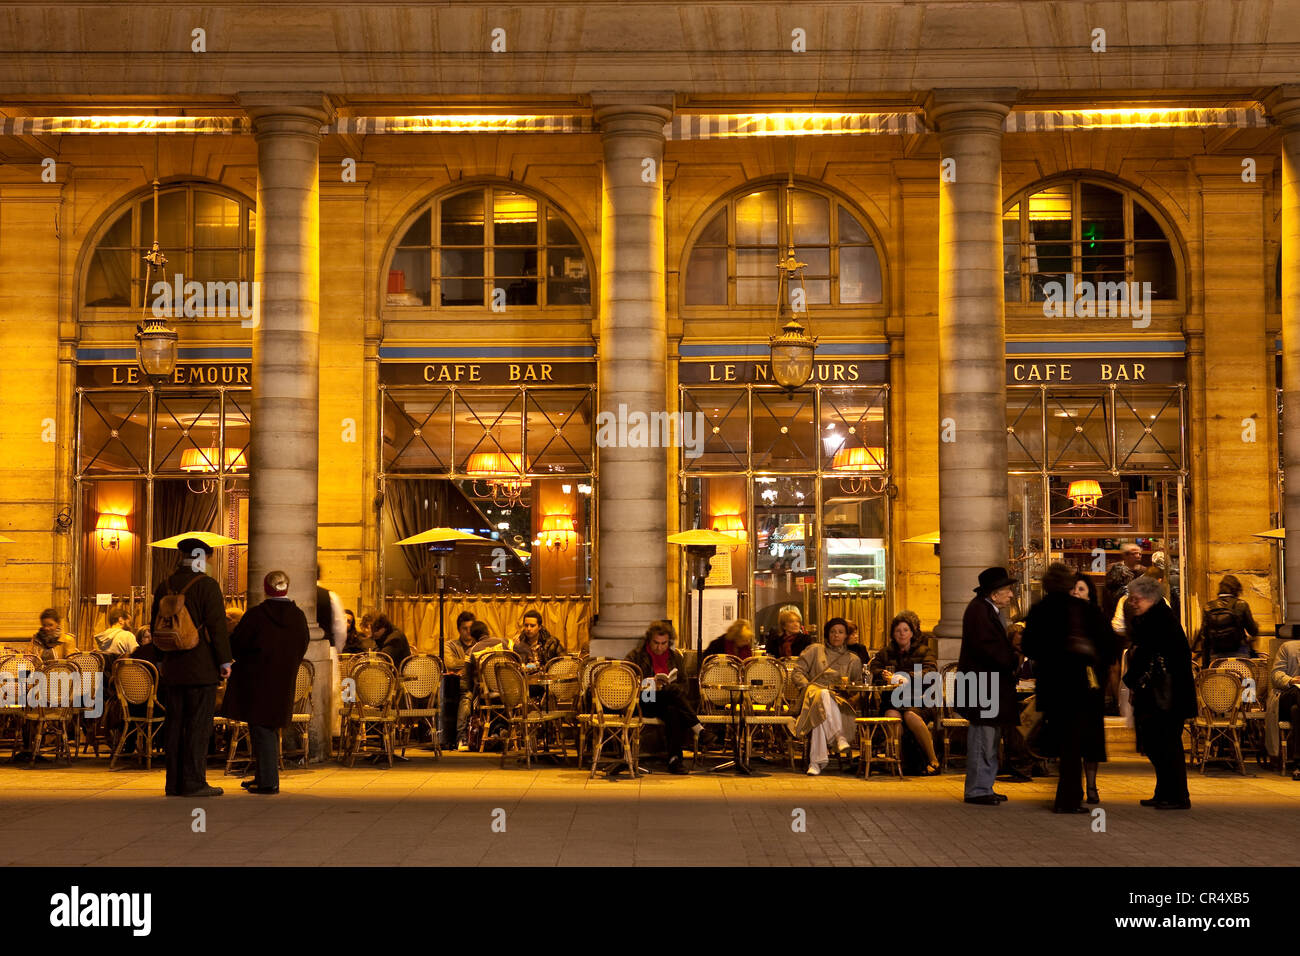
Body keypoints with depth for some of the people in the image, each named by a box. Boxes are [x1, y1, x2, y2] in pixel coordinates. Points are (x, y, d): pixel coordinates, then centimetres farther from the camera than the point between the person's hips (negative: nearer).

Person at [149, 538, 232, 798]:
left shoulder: (164, 587, 10)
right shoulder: (207, 585, -8)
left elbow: (155, 627, 15)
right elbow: (216, 625, -12)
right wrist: (225, 661, -7)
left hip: (172, 669, 6)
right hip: (201, 669, -6)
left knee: (175, 724, 8)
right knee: (198, 725, -3)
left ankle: (174, 782, 10)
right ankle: (193, 782, -5)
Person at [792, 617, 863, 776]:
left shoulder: (853, 660, 24)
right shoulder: (815, 650, 19)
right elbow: (797, 672, 12)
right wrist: (807, 686, -7)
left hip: (839, 701, 1)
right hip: (813, 694, -1)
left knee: (820, 715, -39)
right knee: (823, 694, -43)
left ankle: (816, 762, -46)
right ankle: (839, 738, -54)